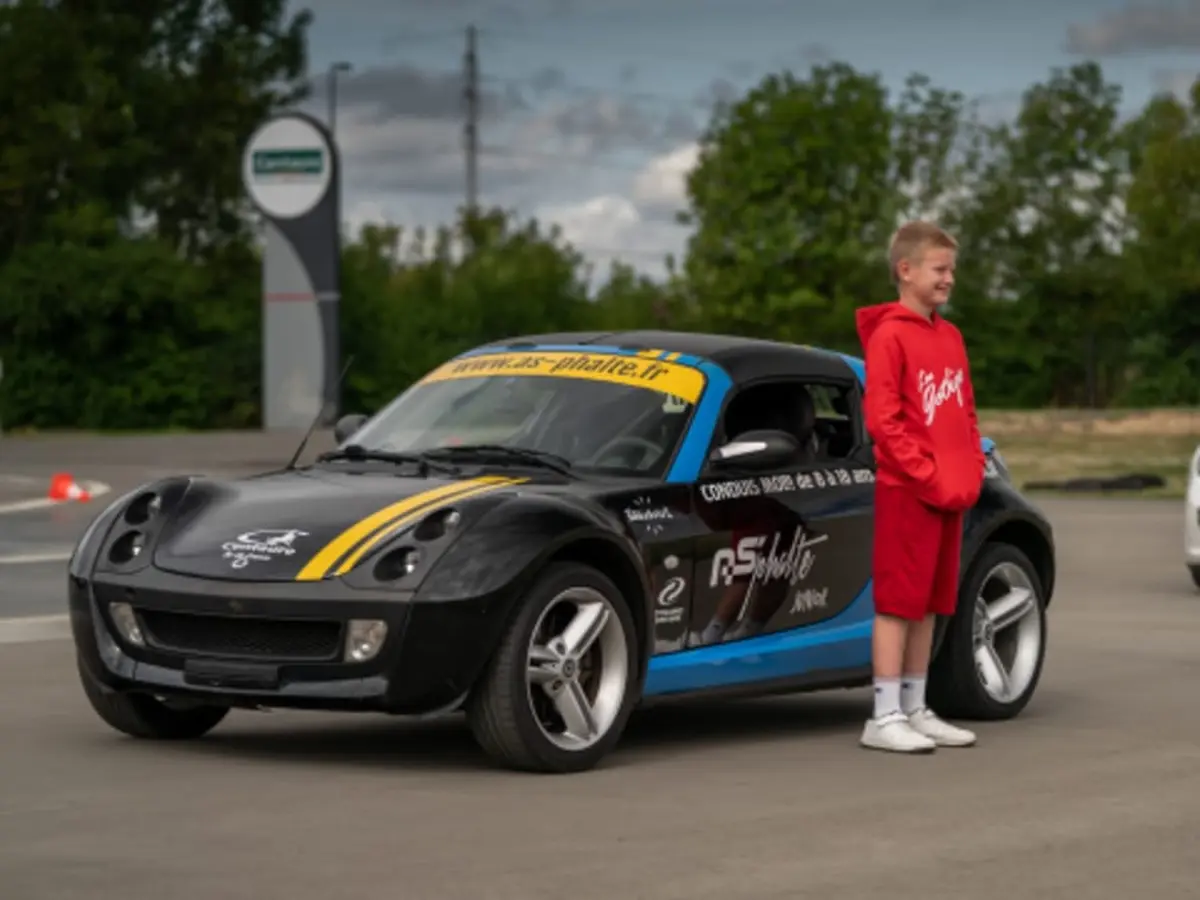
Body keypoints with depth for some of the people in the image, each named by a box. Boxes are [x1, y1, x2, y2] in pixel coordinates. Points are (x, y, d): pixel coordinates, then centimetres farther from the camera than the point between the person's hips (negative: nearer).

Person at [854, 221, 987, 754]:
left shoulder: (950, 337, 14)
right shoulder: (889, 335, -10)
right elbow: (883, 420, -15)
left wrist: (971, 473, 4)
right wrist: (930, 477, -17)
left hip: (951, 495, 7)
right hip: (906, 492, -7)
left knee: (929, 604, 11)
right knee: (898, 601, -6)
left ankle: (916, 710, 17)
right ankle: (885, 718, -4)